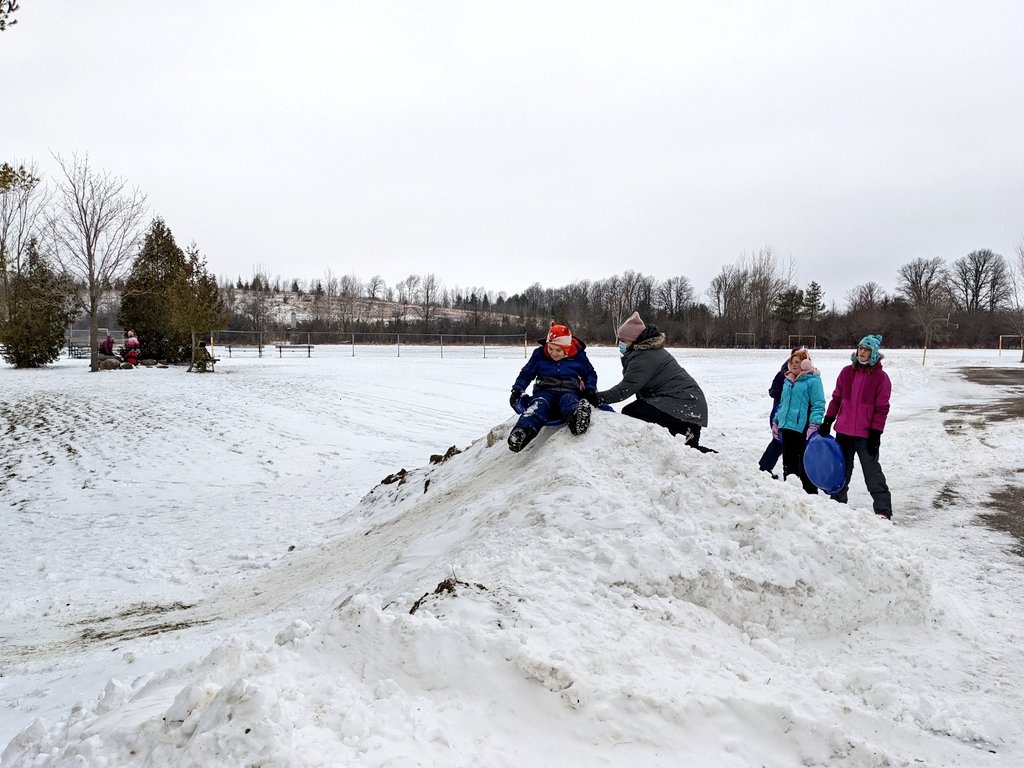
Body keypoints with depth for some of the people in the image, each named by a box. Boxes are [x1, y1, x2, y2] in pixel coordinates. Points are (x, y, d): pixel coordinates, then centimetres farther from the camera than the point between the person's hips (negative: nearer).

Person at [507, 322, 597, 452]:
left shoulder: (578, 356, 6)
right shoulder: (539, 354, 8)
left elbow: (590, 373, 20)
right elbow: (526, 373, 17)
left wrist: (591, 390, 3)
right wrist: (517, 390, 5)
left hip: (569, 392, 0)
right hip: (545, 391, 1)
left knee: (569, 401, -39)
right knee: (538, 404, -36)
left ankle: (576, 418, -77)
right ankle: (524, 430, -66)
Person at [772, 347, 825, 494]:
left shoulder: (812, 380, -8)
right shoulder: (787, 380, 15)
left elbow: (818, 404, -12)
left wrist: (814, 425, -20)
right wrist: (776, 421, 20)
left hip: (803, 429, -7)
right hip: (786, 427, 7)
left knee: (805, 465, -2)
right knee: (788, 462, 15)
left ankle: (810, 493, 6)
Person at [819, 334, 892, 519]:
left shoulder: (881, 377, -6)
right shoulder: (847, 372, 6)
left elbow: (881, 408, -7)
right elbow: (836, 398, 11)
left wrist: (876, 433, -12)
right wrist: (827, 422, 9)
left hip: (865, 434, -4)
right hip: (843, 431, 4)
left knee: (872, 471, -3)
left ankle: (883, 510, 2)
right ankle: (837, 502, 28)